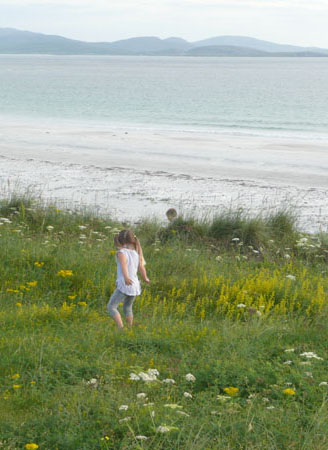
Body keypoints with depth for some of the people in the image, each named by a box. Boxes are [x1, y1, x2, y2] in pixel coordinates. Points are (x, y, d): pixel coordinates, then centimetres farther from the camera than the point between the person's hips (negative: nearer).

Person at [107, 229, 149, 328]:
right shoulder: (136, 253, 9)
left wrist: (126, 277, -44)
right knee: (127, 307, 27)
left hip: (124, 285, -7)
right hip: (135, 285, 7)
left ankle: (121, 328, -15)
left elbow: (123, 265, -27)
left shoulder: (121, 252, -9)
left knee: (111, 307, -2)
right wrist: (146, 278, 32)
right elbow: (142, 268, 12)